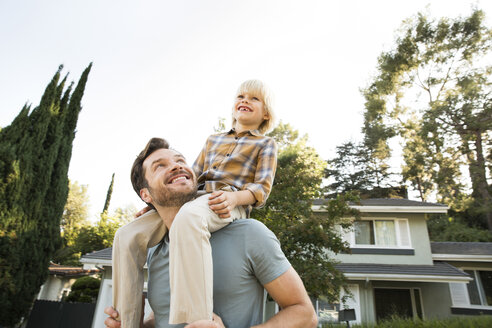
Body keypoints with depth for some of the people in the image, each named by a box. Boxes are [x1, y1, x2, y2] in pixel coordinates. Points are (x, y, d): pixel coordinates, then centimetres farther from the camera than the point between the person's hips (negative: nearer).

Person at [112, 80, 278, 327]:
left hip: (229, 205, -6)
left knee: (188, 218, -41)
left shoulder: (265, 144, 16)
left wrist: (233, 198, -20)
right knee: (128, 237, -13)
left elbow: (262, 188, 2)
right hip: (193, 200, 6)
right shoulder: (213, 140, 31)